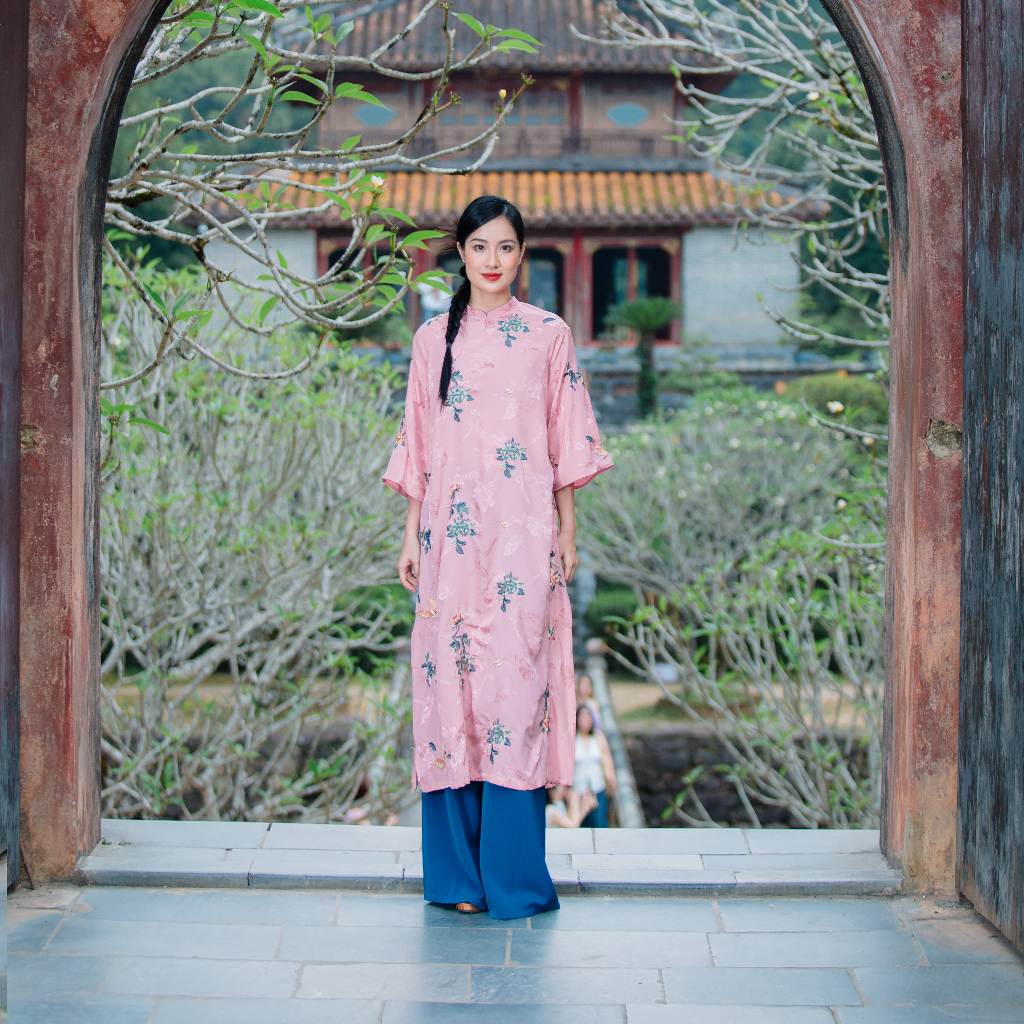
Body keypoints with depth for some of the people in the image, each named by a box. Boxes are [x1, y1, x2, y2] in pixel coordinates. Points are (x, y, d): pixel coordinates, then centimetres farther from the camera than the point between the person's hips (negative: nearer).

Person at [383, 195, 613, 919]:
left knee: (515, 676, -8)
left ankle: (513, 872, -1)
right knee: (450, 677, -1)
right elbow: (419, 445, 13)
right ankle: (458, 871, 7)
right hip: (452, 532, 2)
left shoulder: (549, 336, 7)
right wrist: (412, 534, 8)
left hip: (523, 532, -2)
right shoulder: (433, 339, 12)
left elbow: (566, 442, 7)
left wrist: (568, 531, 2)